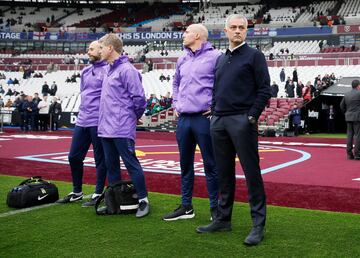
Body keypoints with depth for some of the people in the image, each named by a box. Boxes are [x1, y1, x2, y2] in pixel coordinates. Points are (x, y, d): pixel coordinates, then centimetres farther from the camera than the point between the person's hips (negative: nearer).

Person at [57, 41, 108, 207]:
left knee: (100, 159, 3)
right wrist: (84, 110, 17)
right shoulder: (85, 71, 16)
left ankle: (98, 194, 15)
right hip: (82, 121, 8)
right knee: (74, 157, 11)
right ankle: (77, 192, 26)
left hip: (98, 122, -8)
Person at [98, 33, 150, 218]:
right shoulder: (108, 69, 15)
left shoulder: (127, 70, -13)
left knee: (131, 164, -4)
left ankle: (143, 200, 6)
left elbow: (139, 98, -15)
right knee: (111, 166, 14)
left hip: (122, 129, -9)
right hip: (106, 128, 9)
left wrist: (133, 117, -2)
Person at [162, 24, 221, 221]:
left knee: (210, 165, 0)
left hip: (204, 118, -7)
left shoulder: (214, 57, -6)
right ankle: (186, 207, 22)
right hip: (183, 119, 7)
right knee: (185, 165, 12)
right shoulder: (182, 60, 15)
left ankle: (215, 208, 9)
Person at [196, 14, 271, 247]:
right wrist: (215, 111, 11)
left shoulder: (254, 56, 0)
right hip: (219, 122, 7)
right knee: (224, 173, 11)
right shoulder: (221, 59, 19)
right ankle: (223, 219, 21)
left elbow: (265, 90, -6)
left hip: (242, 121, -6)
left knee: (252, 173, -5)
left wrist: (252, 116, -13)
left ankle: (259, 225, 1)